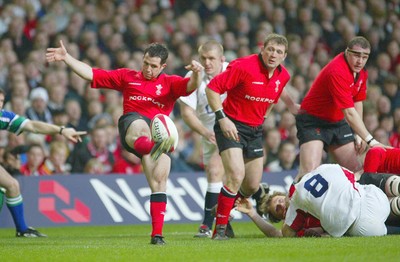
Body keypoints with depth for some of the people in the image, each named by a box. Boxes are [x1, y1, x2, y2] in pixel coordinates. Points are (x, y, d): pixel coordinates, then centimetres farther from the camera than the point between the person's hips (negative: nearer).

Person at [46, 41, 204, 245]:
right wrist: (66, 58, 13)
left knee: (159, 181, -11)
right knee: (140, 125, -41)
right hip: (131, 123, -2)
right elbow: (91, 74, 21)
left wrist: (197, 74, -23)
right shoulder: (127, 77, 23)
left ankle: (157, 234, -6)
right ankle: (154, 149, -80)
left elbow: (190, 86, 0)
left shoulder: (170, 83, 20)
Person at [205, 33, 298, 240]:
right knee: (236, 175, -23)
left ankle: (225, 212, 36)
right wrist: (222, 117, -23)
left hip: (255, 130, 7)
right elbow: (212, 87, -18)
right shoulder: (243, 67, -20)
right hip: (231, 127, -7)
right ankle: (219, 229, -13)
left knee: (253, 186, 9)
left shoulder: (283, 75, 0)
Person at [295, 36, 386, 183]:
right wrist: (370, 140, -32)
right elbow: (350, 113, -31)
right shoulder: (337, 72, -29)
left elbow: (357, 102, 12)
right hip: (313, 122, -9)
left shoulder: (361, 73, -1)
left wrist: (358, 134, 6)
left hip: (337, 122, 9)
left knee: (355, 169, 3)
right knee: (309, 171, -24)